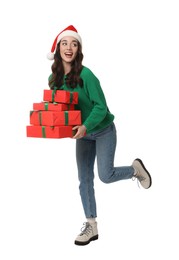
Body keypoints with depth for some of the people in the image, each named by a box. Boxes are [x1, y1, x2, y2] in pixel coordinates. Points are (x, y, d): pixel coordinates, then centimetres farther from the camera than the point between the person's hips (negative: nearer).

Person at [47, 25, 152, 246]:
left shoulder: (86, 74, -24)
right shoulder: (54, 78, -6)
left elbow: (101, 107, -24)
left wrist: (85, 127, -36)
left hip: (103, 131, -5)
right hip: (83, 134, 6)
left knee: (106, 176, -5)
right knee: (84, 179, 5)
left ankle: (135, 169, 26)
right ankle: (91, 226, 18)